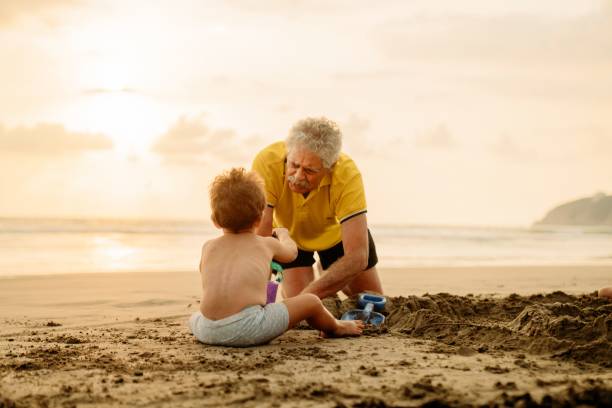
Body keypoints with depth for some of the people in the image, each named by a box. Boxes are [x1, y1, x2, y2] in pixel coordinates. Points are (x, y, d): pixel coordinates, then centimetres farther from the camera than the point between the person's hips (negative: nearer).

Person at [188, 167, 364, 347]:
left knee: (194, 317, 38)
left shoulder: (209, 247, 21)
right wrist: (283, 234, 62)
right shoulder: (267, 244, 16)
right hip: (248, 328, -3)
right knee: (311, 302, 12)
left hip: (208, 331, 3)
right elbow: (290, 251, 40)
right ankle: (335, 328, 40)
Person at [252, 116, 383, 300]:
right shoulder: (267, 163, -39)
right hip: (287, 231, -1)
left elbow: (357, 257, -44)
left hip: (336, 231, 1)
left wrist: (306, 296, -55)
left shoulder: (348, 175, -40)